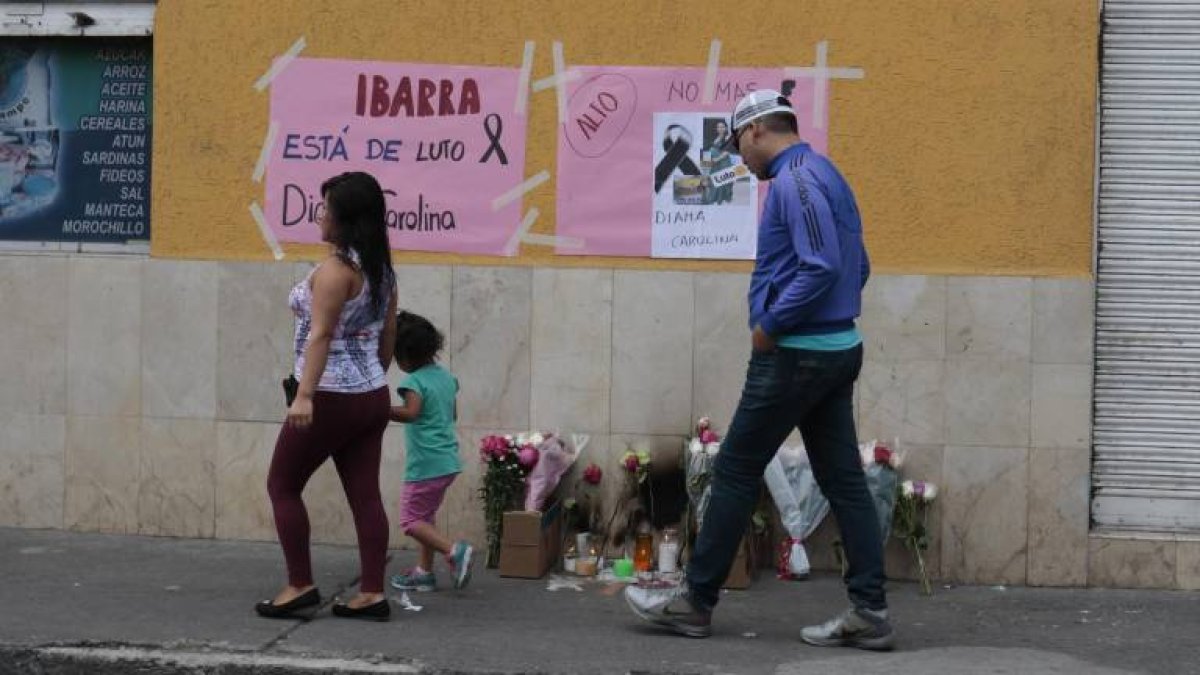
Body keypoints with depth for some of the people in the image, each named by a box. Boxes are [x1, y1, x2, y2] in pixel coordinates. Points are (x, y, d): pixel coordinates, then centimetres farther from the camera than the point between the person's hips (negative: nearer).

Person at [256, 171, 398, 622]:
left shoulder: (336, 269, -14)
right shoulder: (381, 270, 11)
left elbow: (320, 335, -23)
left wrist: (304, 395, -28)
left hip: (332, 398, -8)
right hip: (372, 397, 8)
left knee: (282, 485, 5)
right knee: (365, 495, 6)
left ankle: (300, 586, 4)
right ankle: (372, 594, 5)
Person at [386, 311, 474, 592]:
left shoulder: (415, 381, -15)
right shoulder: (446, 376, 10)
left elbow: (410, 412, -33)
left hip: (426, 464, -9)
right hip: (449, 461, 9)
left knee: (411, 520, -2)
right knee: (425, 516, 19)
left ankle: (454, 551, -18)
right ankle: (425, 572, 21)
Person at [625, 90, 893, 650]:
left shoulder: (794, 180, -15)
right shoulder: (825, 175, 15)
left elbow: (822, 268, -26)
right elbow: (857, 268, 20)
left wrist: (770, 324, -17)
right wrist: (834, 311, 13)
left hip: (795, 354, -9)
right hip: (838, 348, 9)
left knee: (735, 474, 1)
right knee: (843, 479, 7)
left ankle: (695, 602, 10)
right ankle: (869, 612, 6)